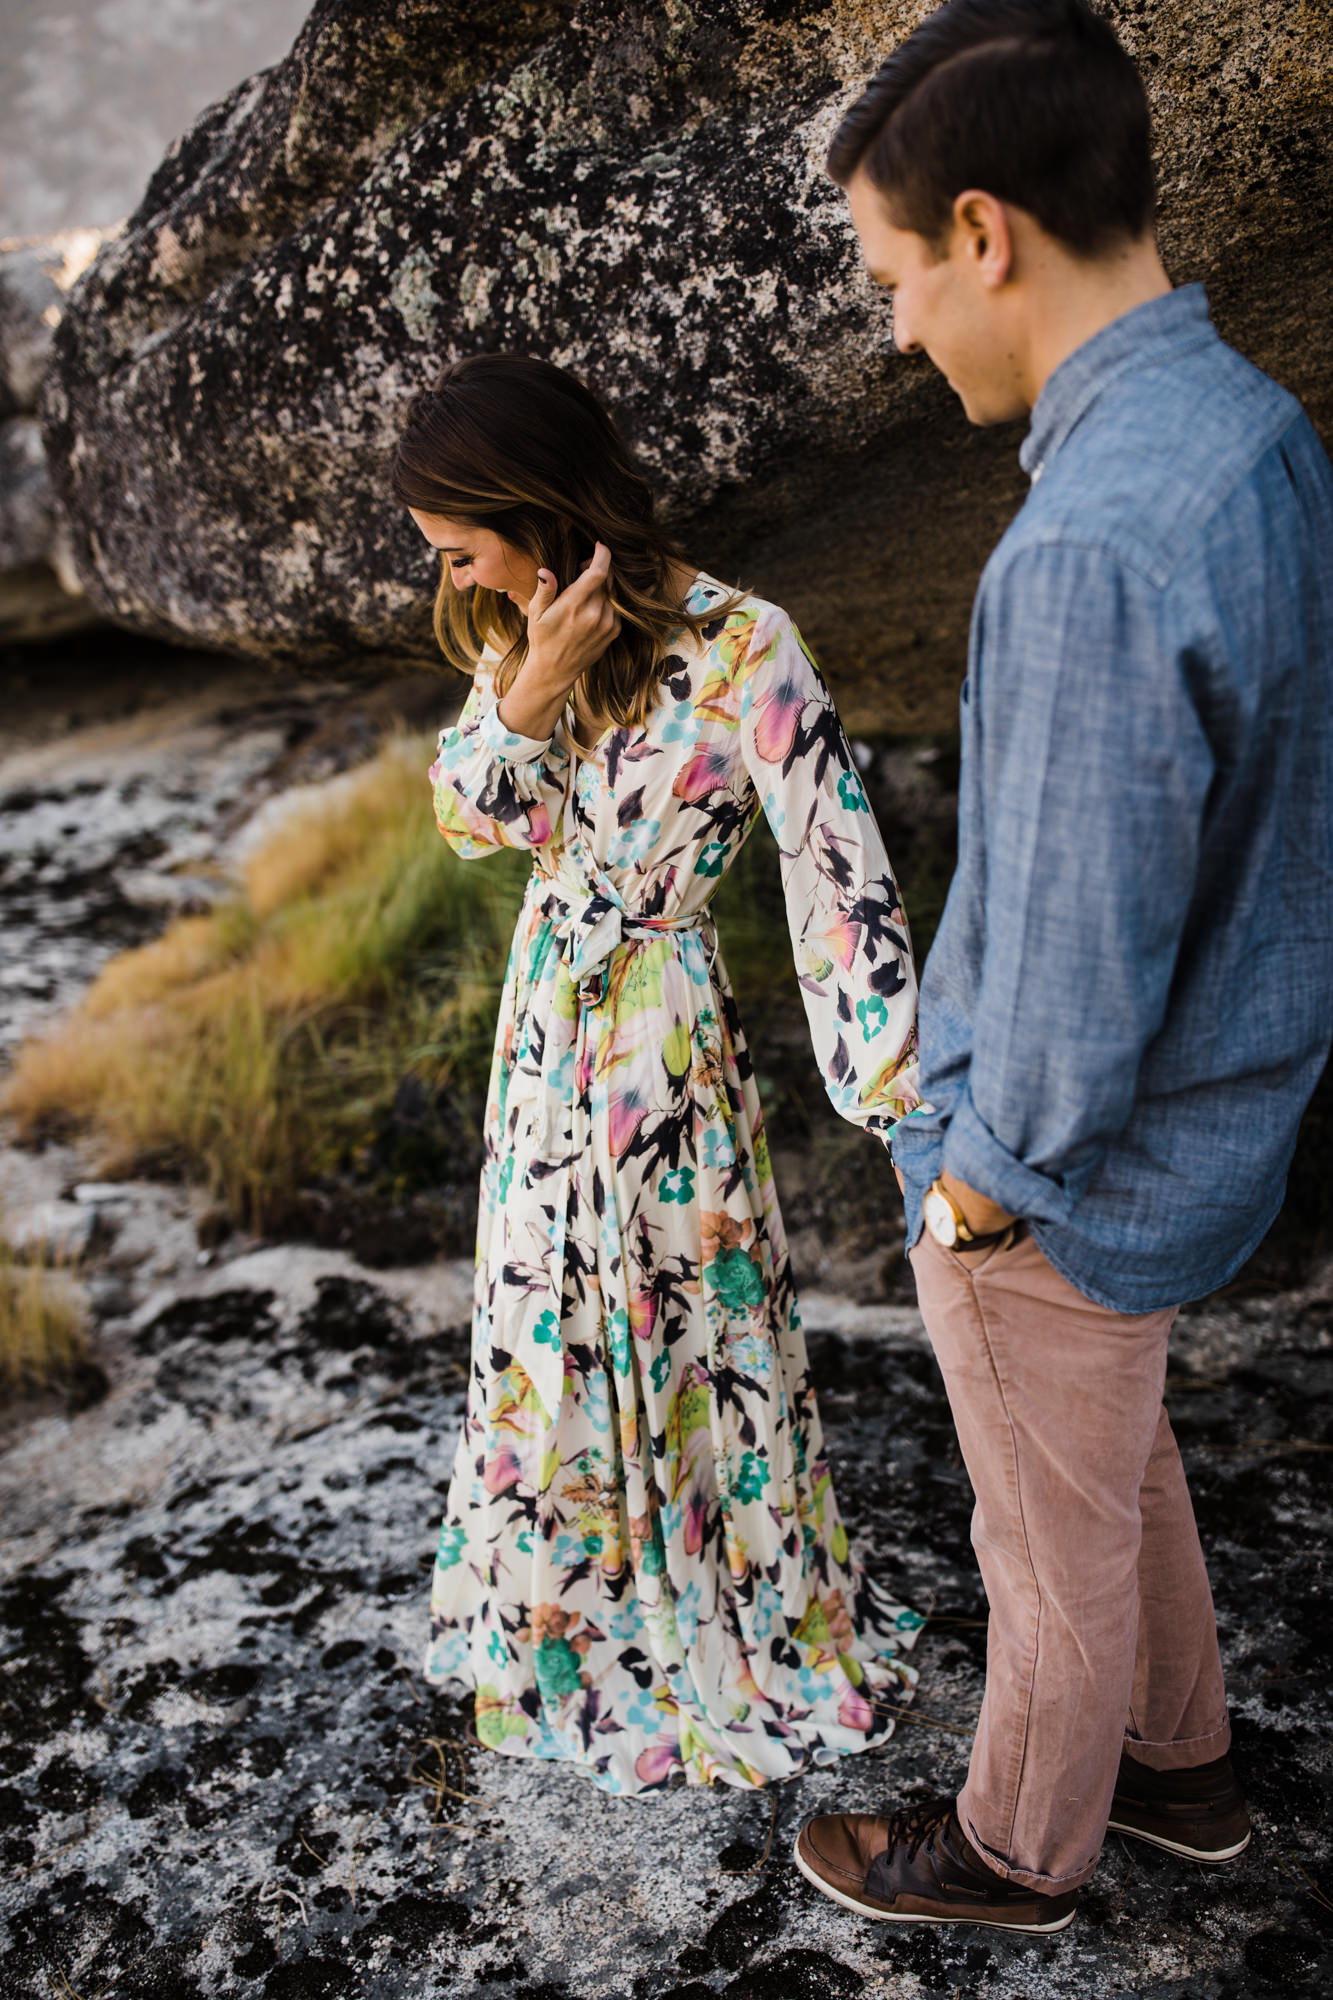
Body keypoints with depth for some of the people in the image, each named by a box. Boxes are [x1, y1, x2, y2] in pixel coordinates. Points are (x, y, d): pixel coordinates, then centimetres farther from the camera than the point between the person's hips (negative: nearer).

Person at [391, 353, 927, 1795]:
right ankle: (573, 1581, 46)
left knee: (678, 1309, 8)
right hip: (547, 1015, 7)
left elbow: (839, 873, -26)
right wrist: (533, 688, -21)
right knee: (548, 1308, 20)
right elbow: (465, 815, -3)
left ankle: (741, 1612, 34)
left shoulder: (741, 648, -23)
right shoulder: (522, 635, -1)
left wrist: (901, 1087, -32)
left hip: (658, 1031, -6)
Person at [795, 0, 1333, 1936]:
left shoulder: (1088, 559, -34)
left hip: (1063, 1186, -8)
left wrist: (981, 1185, -11)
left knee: (1057, 1532, 17)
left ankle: (1019, 1846, 44)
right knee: (1124, 1467, 30)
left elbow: (1074, 990, -30)